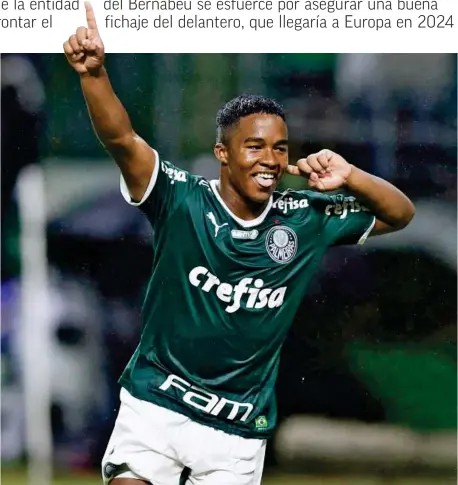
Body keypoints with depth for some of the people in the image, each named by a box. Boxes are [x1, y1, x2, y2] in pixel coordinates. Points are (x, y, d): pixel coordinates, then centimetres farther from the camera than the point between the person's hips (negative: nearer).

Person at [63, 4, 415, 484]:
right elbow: (121, 139, -25)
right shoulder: (182, 200, -11)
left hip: (239, 430, 2)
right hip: (155, 405, -2)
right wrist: (94, 74, -44)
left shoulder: (308, 219, 0)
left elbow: (400, 213, 6)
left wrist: (349, 178, -14)